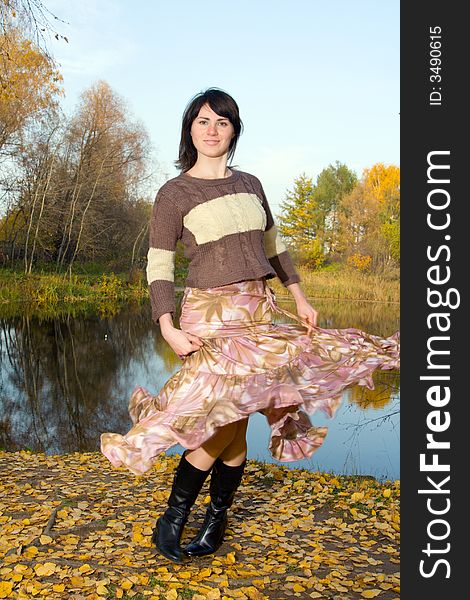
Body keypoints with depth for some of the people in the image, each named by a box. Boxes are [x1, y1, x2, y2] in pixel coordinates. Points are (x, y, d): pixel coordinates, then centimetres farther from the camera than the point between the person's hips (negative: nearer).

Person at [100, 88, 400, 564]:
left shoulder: (250, 184, 14)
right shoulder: (174, 193, -2)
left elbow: (273, 245, 21)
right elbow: (158, 267, -6)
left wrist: (300, 298, 16)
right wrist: (168, 328, -18)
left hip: (260, 312, 5)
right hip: (211, 314, -5)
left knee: (235, 424, 4)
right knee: (222, 422, -11)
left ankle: (216, 521, 19)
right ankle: (172, 519, 8)